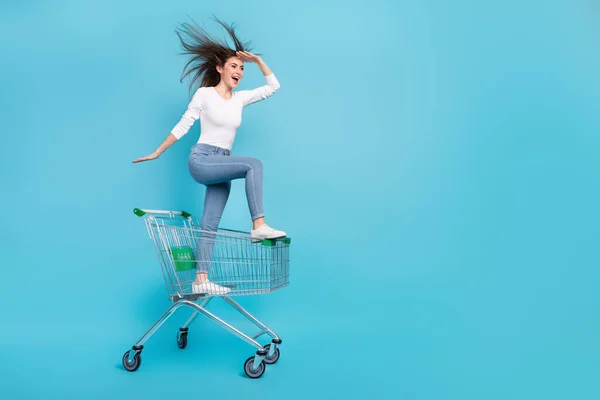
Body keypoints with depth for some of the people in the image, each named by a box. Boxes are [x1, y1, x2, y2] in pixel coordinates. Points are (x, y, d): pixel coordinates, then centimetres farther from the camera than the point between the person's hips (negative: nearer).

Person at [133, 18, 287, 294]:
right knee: (253, 164, -28)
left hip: (220, 167, 6)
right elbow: (182, 126, 0)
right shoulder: (204, 94, -3)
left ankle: (201, 280, 4)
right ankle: (258, 225, -30)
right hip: (201, 160, -6)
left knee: (210, 225, 3)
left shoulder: (240, 98, 11)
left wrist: (258, 60, 6)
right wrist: (157, 153, 1)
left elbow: (273, 87, 13)